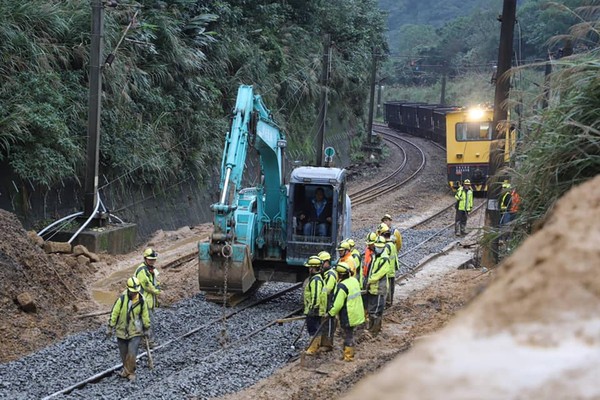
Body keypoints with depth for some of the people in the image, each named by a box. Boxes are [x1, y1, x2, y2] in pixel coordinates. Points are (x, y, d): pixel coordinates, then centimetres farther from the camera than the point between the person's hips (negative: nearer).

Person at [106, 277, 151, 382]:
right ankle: (126, 369, 37)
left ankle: (130, 372, 9)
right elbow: (114, 313, -7)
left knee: (132, 354, -10)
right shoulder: (122, 299, -14)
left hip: (135, 333, -1)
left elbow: (145, 315, 6)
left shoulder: (141, 300, -8)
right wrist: (110, 328, -4)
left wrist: (147, 328, 12)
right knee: (123, 354, 13)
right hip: (122, 331, 1)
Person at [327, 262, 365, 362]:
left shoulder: (342, 286, -24)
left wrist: (331, 313, -7)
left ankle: (348, 356, 11)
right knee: (350, 334, 21)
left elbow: (338, 304, -22)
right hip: (356, 314, 8)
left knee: (348, 335, 2)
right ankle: (349, 353, 31)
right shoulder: (354, 280, 3)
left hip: (348, 316, -8)